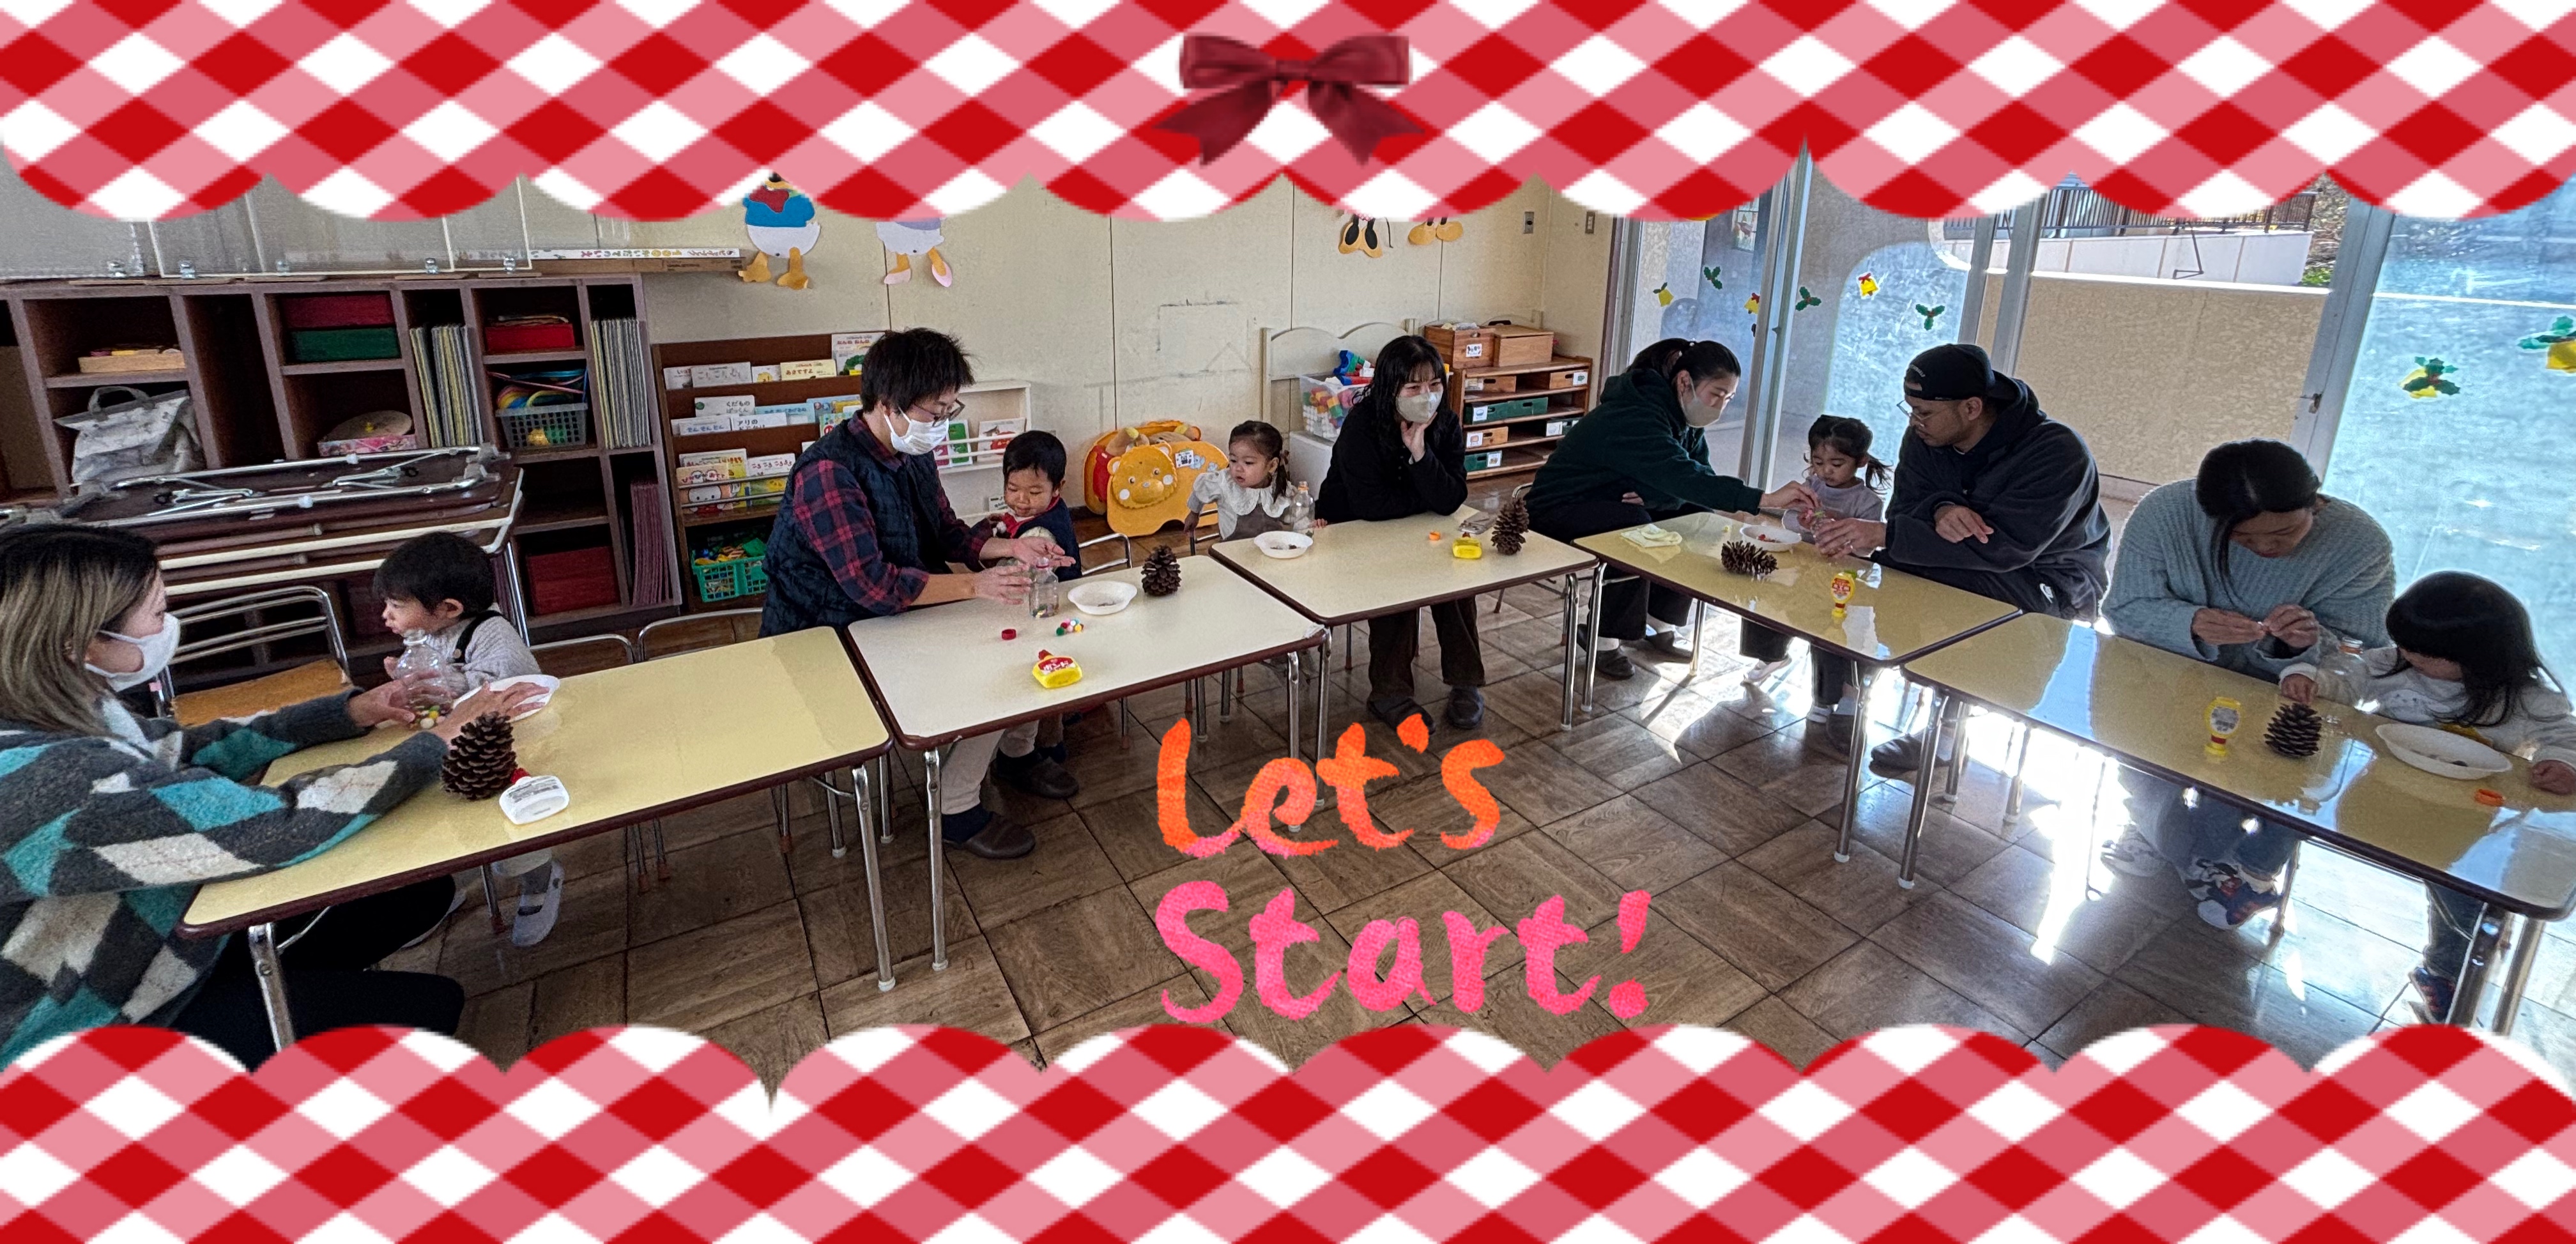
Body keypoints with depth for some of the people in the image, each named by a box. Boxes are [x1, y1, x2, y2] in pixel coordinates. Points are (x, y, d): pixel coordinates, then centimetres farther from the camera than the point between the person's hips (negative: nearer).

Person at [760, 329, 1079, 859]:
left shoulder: (914, 456, 1)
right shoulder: (828, 472, -27)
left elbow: (947, 533, 11)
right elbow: (872, 585, -31)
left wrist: (1007, 547, -8)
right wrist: (975, 585, -33)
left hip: (903, 613, 9)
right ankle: (955, 811, -4)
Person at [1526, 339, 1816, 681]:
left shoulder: (1683, 417, 0)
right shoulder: (1635, 418, -30)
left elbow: (1703, 476, -7)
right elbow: (1683, 475, -42)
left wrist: (1655, 496, -29)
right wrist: (1765, 499, -49)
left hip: (1612, 505, 9)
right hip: (1558, 512, -9)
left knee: (1698, 519, -6)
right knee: (1637, 530, -34)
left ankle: (1662, 622, 6)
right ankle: (1604, 640, -17)